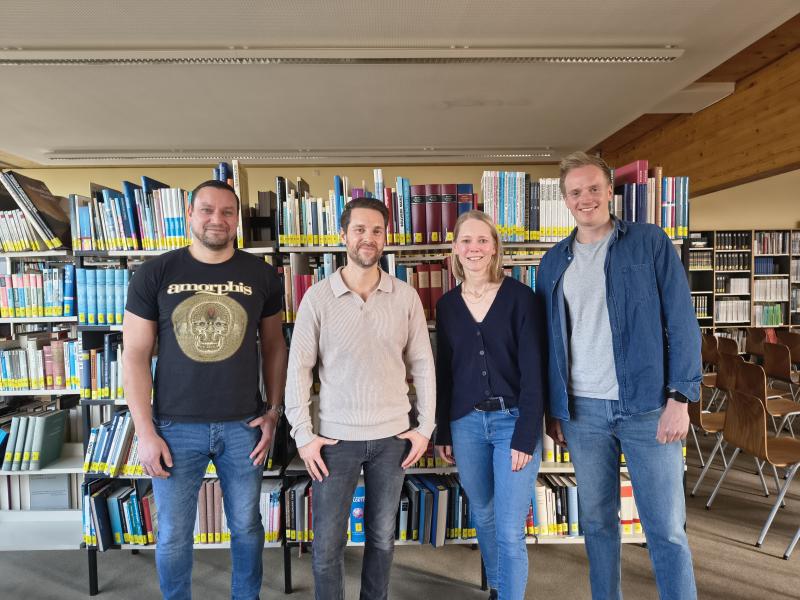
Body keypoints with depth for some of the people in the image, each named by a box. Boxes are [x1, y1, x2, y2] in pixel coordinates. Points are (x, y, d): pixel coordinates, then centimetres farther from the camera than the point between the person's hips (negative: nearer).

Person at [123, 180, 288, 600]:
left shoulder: (261, 275, -2)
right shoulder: (154, 275, -5)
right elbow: (135, 355, -3)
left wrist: (274, 411, 0)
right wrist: (145, 432, -6)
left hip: (243, 425, 1)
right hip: (176, 427, 0)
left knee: (247, 527, 17)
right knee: (173, 537, 14)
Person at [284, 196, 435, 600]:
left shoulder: (406, 296, -1)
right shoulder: (317, 297, -6)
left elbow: (422, 364, 3)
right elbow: (298, 368, -4)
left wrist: (425, 427, 0)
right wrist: (303, 435, -6)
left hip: (393, 436, 2)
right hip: (336, 438, -1)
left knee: (382, 537, 17)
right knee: (327, 545, 9)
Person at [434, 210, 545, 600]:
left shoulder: (520, 297, -8)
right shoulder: (447, 305, 4)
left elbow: (533, 371, -10)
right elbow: (444, 372, 8)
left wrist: (525, 436, -14)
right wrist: (442, 433, 9)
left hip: (513, 420, -4)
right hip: (466, 423, 4)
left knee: (509, 530, -1)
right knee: (483, 517, 19)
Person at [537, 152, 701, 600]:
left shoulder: (651, 243, 0)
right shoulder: (555, 261, 8)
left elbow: (681, 322, -3)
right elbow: (549, 339, 10)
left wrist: (680, 397, -10)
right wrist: (553, 408, 8)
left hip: (647, 406, -3)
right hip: (582, 410, 3)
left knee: (666, 529, 4)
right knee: (597, 521, 14)